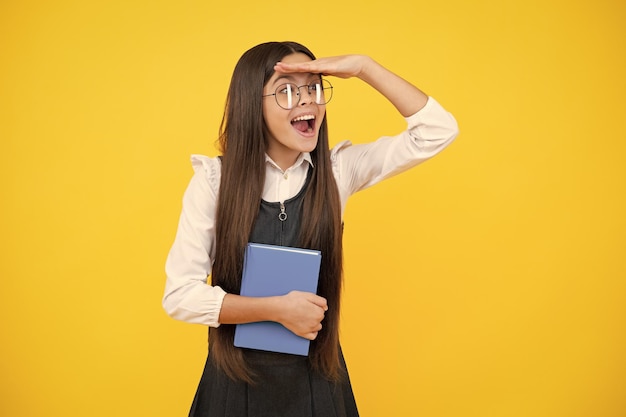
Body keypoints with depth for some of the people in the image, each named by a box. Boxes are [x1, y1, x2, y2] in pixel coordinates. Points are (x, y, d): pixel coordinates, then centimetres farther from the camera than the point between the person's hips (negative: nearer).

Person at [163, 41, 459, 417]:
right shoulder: (214, 179, -11)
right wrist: (278, 308, -22)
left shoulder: (338, 170, -5)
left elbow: (438, 131, -9)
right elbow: (180, 295, -13)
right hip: (237, 378, -2)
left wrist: (364, 68, -16)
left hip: (317, 378, 2)